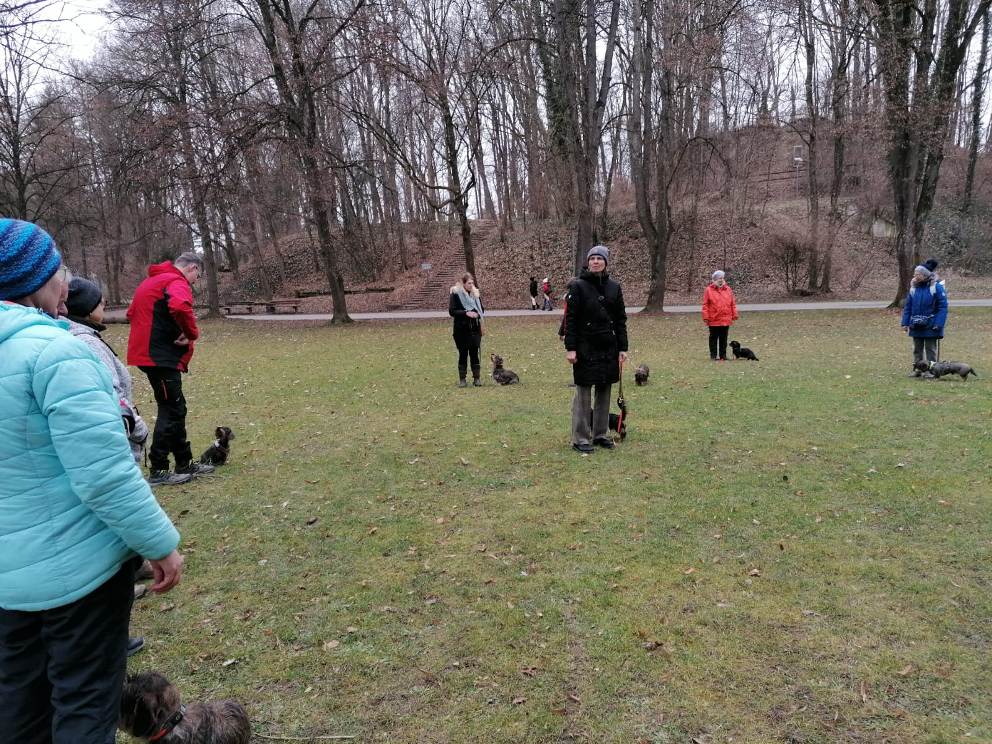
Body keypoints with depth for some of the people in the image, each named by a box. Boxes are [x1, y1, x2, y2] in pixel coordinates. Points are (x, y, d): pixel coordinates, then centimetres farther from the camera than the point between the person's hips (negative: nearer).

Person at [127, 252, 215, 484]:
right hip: (161, 357, -10)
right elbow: (180, 307, -33)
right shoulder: (177, 282, -11)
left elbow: (132, 313, 24)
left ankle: (185, 463, 23)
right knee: (171, 411, -4)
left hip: (147, 352, 10)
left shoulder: (151, 282, 20)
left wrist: (156, 332, 12)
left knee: (175, 409, 15)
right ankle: (158, 471, 1)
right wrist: (192, 333, -17)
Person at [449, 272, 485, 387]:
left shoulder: (475, 293, 9)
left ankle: (476, 378, 10)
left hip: (475, 329, 3)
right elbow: (451, 311, -10)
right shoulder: (455, 294, -5)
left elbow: (481, 309, 16)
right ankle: (462, 379, 11)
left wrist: (478, 314, -6)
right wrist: (466, 313, -20)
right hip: (461, 330, -3)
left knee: (474, 353, 4)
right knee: (463, 354, 2)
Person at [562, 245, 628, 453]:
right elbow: (570, 319, -8)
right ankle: (580, 438, 8)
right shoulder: (578, 286, -5)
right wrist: (570, 348, -13)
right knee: (583, 393, 1)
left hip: (608, 349, 5)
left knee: (604, 392, 11)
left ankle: (601, 434, 23)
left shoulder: (614, 287, 8)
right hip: (585, 349, -4)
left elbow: (620, 320, 10)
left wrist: (622, 347, 6)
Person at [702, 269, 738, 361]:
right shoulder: (709, 290, -3)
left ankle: (723, 355, 17)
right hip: (713, 320, -3)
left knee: (723, 338, 9)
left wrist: (734, 315, 7)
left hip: (726, 320, 3)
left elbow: (733, 303, 11)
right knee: (713, 338, 6)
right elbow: (705, 305, -4)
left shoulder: (728, 289, 8)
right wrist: (705, 317, -9)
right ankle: (713, 355, 14)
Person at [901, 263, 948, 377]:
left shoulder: (936, 287, -10)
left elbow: (942, 307, -13)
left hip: (930, 327, -5)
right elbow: (907, 307, 9)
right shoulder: (913, 287, 5)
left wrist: (938, 324, -19)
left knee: (930, 349, 4)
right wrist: (905, 323, 3)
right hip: (916, 326, 5)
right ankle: (917, 369, 20)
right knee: (917, 349, 12)